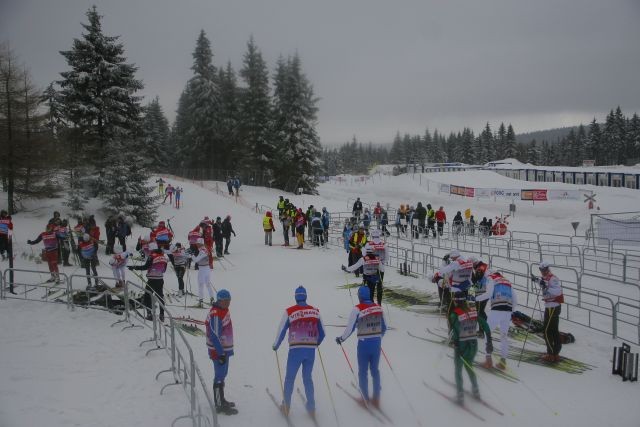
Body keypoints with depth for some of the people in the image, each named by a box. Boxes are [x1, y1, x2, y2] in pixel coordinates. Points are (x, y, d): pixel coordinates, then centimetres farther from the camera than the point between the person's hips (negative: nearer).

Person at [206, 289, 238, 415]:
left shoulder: (224, 310, 7)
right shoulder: (216, 315, -23)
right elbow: (214, 335, -25)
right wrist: (221, 353, -24)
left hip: (225, 349, 10)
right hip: (218, 351, -10)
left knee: (222, 374, 20)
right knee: (220, 377, -1)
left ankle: (220, 399, 34)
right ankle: (220, 405, 8)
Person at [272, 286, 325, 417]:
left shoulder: (289, 312, -6)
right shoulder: (315, 311, 3)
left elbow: (281, 331, -2)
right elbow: (322, 333, 10)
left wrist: (275, 346, 14)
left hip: (296, 350, -3)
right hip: (311, 350, 3)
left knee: (290, 377, 12)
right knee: (307, 378, 16)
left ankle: (286, 406, 18)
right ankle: (311, 407, 18)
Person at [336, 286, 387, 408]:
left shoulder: (357, 309, -12)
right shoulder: (378, 307, 3)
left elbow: (350, 327, -11)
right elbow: (384, 327, 11)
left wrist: (341, 339, 5)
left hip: (364, 344, -4)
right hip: (377, 343, 4)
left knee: (363, 371, 10)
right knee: (375, 370, 16)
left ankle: (365, 398, 15)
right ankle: (376, 398, 21)